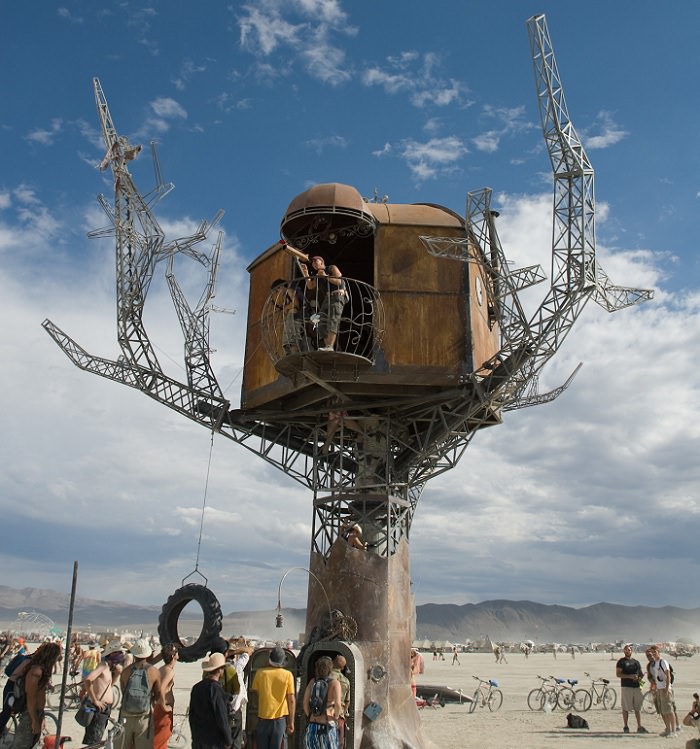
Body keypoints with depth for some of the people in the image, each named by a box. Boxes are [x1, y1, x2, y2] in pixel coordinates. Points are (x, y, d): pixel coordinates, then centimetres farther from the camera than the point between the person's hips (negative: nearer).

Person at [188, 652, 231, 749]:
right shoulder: (216, 690, -18)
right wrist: (228, 740, -6)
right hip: (214, 741, -7)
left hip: (198, 740, 7)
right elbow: (222, 718, -16)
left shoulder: (196, 687, 4)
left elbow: (192, 715, 11)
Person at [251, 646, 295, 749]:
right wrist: (291, 722, 2)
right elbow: (291, 700, -4)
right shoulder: (287, 675, -5)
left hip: (263, 718, 0)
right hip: (280, 718, 0)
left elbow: (255, 692, 6)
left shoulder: (260, 673, -4)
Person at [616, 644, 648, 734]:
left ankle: (639, 727, 11)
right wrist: (629, 676, -19)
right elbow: (618, 674, -8)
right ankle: (625, 727, 5)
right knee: (626, 708, -2)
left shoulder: (636, 662, 17)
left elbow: (641, 673, 22)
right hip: (626, 687, -5)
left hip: (637, 687, 5)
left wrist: (640, 678, -2)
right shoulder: (621, 662, 0)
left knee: (638, 708, 6)